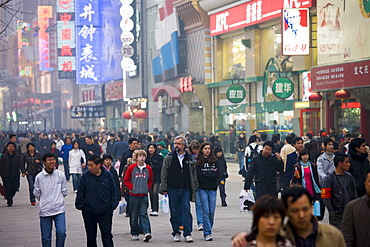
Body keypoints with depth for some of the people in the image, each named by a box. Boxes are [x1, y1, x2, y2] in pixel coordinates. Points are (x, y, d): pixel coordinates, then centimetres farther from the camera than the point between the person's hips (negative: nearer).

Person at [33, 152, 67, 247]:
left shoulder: (61, 175, -2)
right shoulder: (39, 177, -5)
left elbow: (64, 192, 6)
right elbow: (37, 193, 5)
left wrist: (57, 200, 7)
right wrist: (44, 202, 9)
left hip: (59, 210, 0)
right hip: (45, 210, 0)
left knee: (61, 233, -13)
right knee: (46, 237, 6)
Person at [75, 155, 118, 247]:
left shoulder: (108, 176, -1)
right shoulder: (85, 176, -1)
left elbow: (113, 191, 5)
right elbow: (80, 193, 4)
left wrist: (113, 205, 0)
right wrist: (80, 206, -2)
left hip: (105, 212, -1)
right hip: (89, 211, 1)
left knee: (107, 235, -2)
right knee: (91, 236, 10)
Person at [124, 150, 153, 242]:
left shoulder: (148, 168, 4)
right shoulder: (131, 168, -3)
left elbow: (150, 180, 17)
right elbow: (126, 180, 3)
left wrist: (148, 188, 3)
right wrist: (132, 187, -7)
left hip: (144, 195, 1)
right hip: (134, 195, -1)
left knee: (144, 214, -8)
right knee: (134, 215, 6)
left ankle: (147, 232, -17)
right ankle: (135, 234, 15)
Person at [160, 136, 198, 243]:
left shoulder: (189, 158, 8)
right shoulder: (169, 158, 3)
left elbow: (193, 175, 13)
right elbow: (163, 174, 3)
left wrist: (194, 189, 8)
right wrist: (164, 189, -2)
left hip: (185, 190, 0)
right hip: (172, 190, 0)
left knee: (186, 211, -5)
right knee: (174, 213, 5)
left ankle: (188, 234, -4)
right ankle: (176, 233, 16)